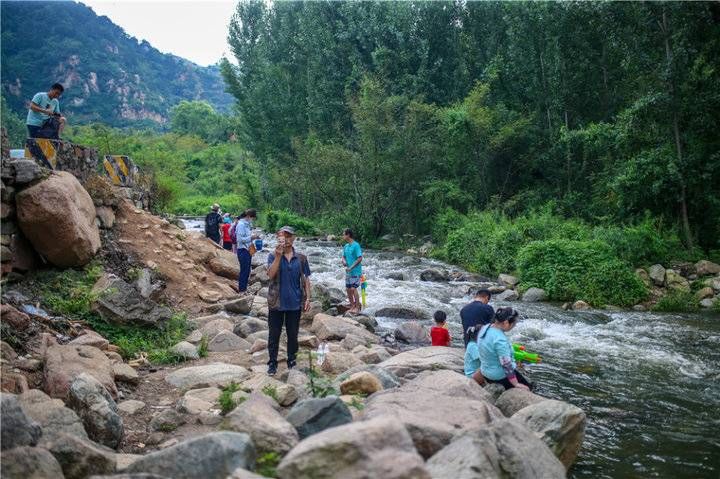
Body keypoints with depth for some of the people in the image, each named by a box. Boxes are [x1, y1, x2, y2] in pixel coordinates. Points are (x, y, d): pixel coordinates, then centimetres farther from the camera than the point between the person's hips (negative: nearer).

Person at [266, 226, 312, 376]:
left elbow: (305, 279, 5)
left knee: (293, 334, 12)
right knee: (274, 334, 6)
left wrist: (308, 298, -1)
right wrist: (278, 256, -27)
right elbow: (271, 274, -20)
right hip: (276, 302, -1)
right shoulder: (273, 256, -4)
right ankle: (272, 362, 17)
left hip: (295, 303, 2)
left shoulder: (301, 258, 2)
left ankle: (291, 360, 27)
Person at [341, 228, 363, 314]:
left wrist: (351, 267, -19)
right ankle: (352, 306, 21)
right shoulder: (345, 246, 10)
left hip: (355, 271, -8)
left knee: (353, 288, -10)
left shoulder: (356, 245, -14)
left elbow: (360, 258, -17)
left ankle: (357, 307, 1)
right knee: (348, 289, 9)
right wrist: (344, 261, -6)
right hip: (348, 271, 8)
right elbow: (343, 257, 18)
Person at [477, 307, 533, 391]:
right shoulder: (500, 340, -30)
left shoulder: (485, 328, -5)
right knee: (527, 387, 5)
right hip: (500, 376, -8)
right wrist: (516, 384, -20)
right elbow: (507, 365, -27)